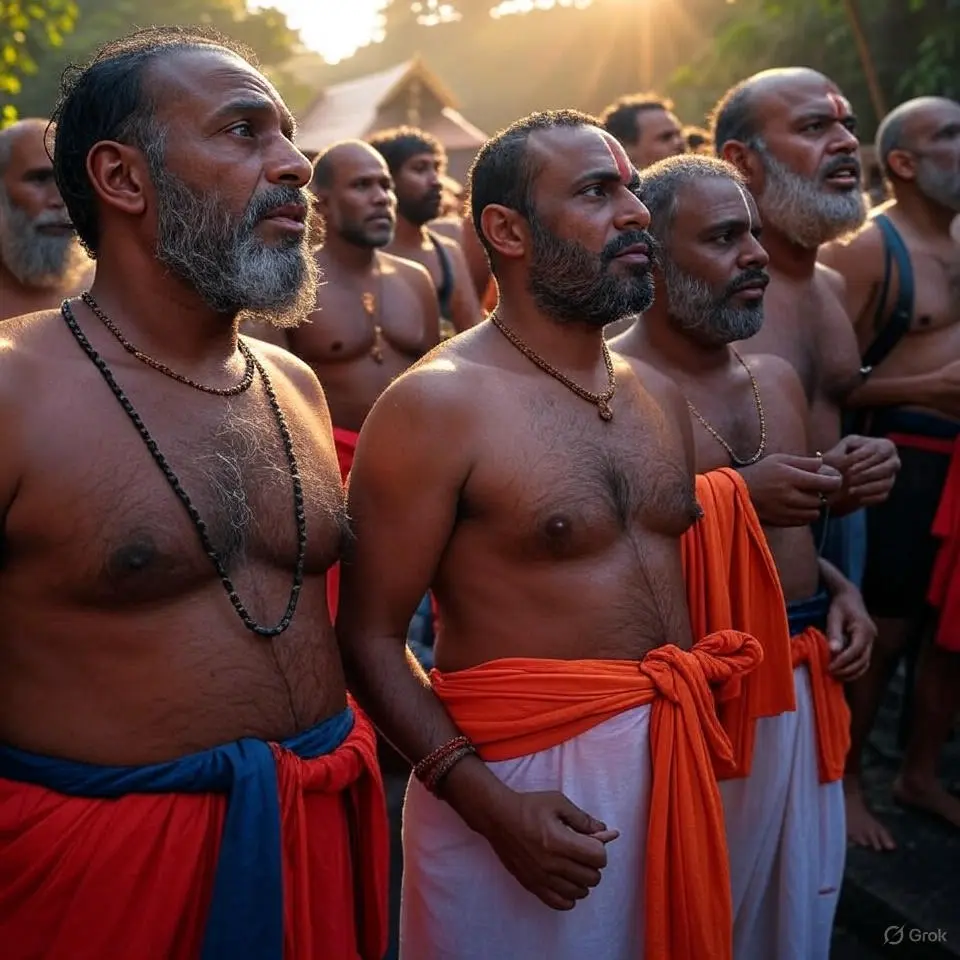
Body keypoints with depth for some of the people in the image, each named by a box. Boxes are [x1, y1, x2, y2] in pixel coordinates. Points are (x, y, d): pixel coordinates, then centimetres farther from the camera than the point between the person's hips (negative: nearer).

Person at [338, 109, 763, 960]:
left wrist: (692, 743, 7)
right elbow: (370, 638, -15)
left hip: (670, 764, 7)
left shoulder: (660, 397, 7)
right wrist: (487, 801, -23)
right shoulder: (436, 405, -14)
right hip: (516, 783, -6)